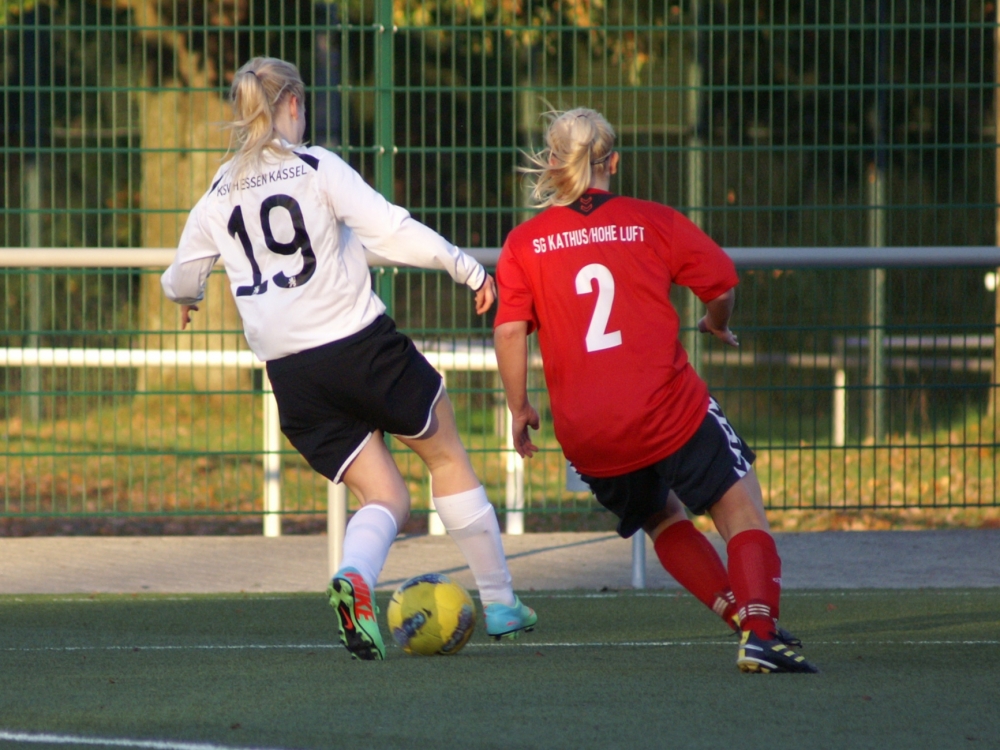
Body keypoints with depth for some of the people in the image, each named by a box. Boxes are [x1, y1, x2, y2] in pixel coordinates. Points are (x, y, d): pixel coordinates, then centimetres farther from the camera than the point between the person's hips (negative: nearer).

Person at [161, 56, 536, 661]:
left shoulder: (219, 195, 10)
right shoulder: (317, 168, -3)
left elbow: (181, 281, 21)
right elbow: (392, 231, -14)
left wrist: (186, 297, 45)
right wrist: (467, 268, -5)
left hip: (290, 372, 4)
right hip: (361, 342, -4)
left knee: (385, 498, 10)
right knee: (447, 456, 17)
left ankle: (354, 577, -23)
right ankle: (500, 604, 18)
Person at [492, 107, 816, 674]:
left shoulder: (523, 244, 6)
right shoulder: (653, 223, 4)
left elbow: (509, 330, -2)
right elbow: (722, 283, 9)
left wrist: (519, 409, 8)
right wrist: (718, 326, 30)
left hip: (586, 437, 3)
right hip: (667, 410, -3)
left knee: (663, 519, 25)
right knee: (742, 509, 2)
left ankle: (744, 618, 13)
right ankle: (761, 630, -18)